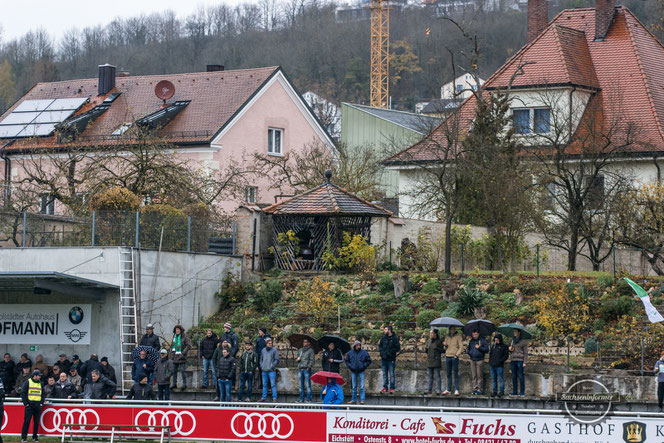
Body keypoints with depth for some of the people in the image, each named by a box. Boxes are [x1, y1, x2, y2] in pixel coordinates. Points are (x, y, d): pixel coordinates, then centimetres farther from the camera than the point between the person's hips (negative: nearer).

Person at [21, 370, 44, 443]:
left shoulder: (40, 383, 16)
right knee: (27, 421, -8)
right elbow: (23, 393, -2)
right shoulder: (27, 382, 1)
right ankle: (24, 437, -5)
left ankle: (35, 437, 10)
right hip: (29, 404, -5)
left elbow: (42, 394, 22)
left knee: (36, 422, 4)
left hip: (38, 406, 5)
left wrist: (41, 402, 8)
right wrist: (25, 403, -9)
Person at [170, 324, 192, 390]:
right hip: (175, 357, 6)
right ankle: (174, 384, 17)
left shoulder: (184, 336, -7)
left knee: (182, 370, -7)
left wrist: (183, 353, -16)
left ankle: (184, 384, 0)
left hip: (181, 356, -6)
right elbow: (172, 345, 22)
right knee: (174, 370, 9)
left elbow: (189, 345, -11)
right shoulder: (174, 336, 12)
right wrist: (172, 353, 11)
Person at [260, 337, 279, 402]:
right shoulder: (263, 350, 13)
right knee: (264, 384, 9)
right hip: (264, 370, 5)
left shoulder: (274, 350, -1)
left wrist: (272, 366, -12)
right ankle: (264, 397, 15)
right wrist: (261, 366, 7)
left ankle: (274, 398, -6)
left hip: (271, 370, -5)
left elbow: (277, 360, -4)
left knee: (273, 384, -7)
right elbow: (261, 359, 21)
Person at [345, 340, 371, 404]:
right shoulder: (350, 353, 4)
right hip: (353, 372, 2)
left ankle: (362, 400, -5)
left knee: (362, 387, -6)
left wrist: (364, 366, -6)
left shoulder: (364, 353, 0)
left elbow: (369, 361, 6)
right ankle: (354, 399, 14)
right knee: (354, 387, 8)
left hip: (361, 372, -2)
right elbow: (347, 361, 14)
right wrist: (350, 366, -1)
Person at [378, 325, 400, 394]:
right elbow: (380, 346, 20)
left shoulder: (395, 338, -5)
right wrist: (381, 351, 1)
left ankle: (392, 388, 3)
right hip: (383, 359, 5)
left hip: (391, 359, -5)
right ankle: (385, 387, 15)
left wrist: (390, 352, -14)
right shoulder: (384, 338, 10)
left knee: (391, 374, -2)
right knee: (384, 374, 9)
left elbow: (398, 348, -7)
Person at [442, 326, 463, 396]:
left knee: (455, 374, -4)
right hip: (448, 356, 5)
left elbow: (461, 347, -4)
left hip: (455, 357, -5)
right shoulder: (447, 336, 15)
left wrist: (456, 355, -12)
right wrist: (445, 345, -3)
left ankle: (456, 390, -2)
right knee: (449, 374, 7)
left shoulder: (458, 336, 0)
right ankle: (448, 389, 10)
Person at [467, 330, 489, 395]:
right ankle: (474, 388, 6)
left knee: (479, 375, -5)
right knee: (473, 376, 2)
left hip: (479, 360, -4)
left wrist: (479, 348, -14)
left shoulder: (482, 340, 1)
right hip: (472, 360, 4)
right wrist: (467, 351, 0)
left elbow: (486, 349, -3)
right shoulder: (471, 341, 15)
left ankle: (479, 389, -2)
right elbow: (468, 349, 23)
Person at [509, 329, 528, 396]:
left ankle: (522, 392, -5)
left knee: (520, 376, -7)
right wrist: (510, 349, 2)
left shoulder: (523, 342, 1)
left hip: (520, 360, -5)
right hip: (513, 360, 5)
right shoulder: (512, 341, 17)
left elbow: (525, 352, -1)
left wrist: (524, 362, -9)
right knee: (514, 376, 4)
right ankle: (514, 391, 7)